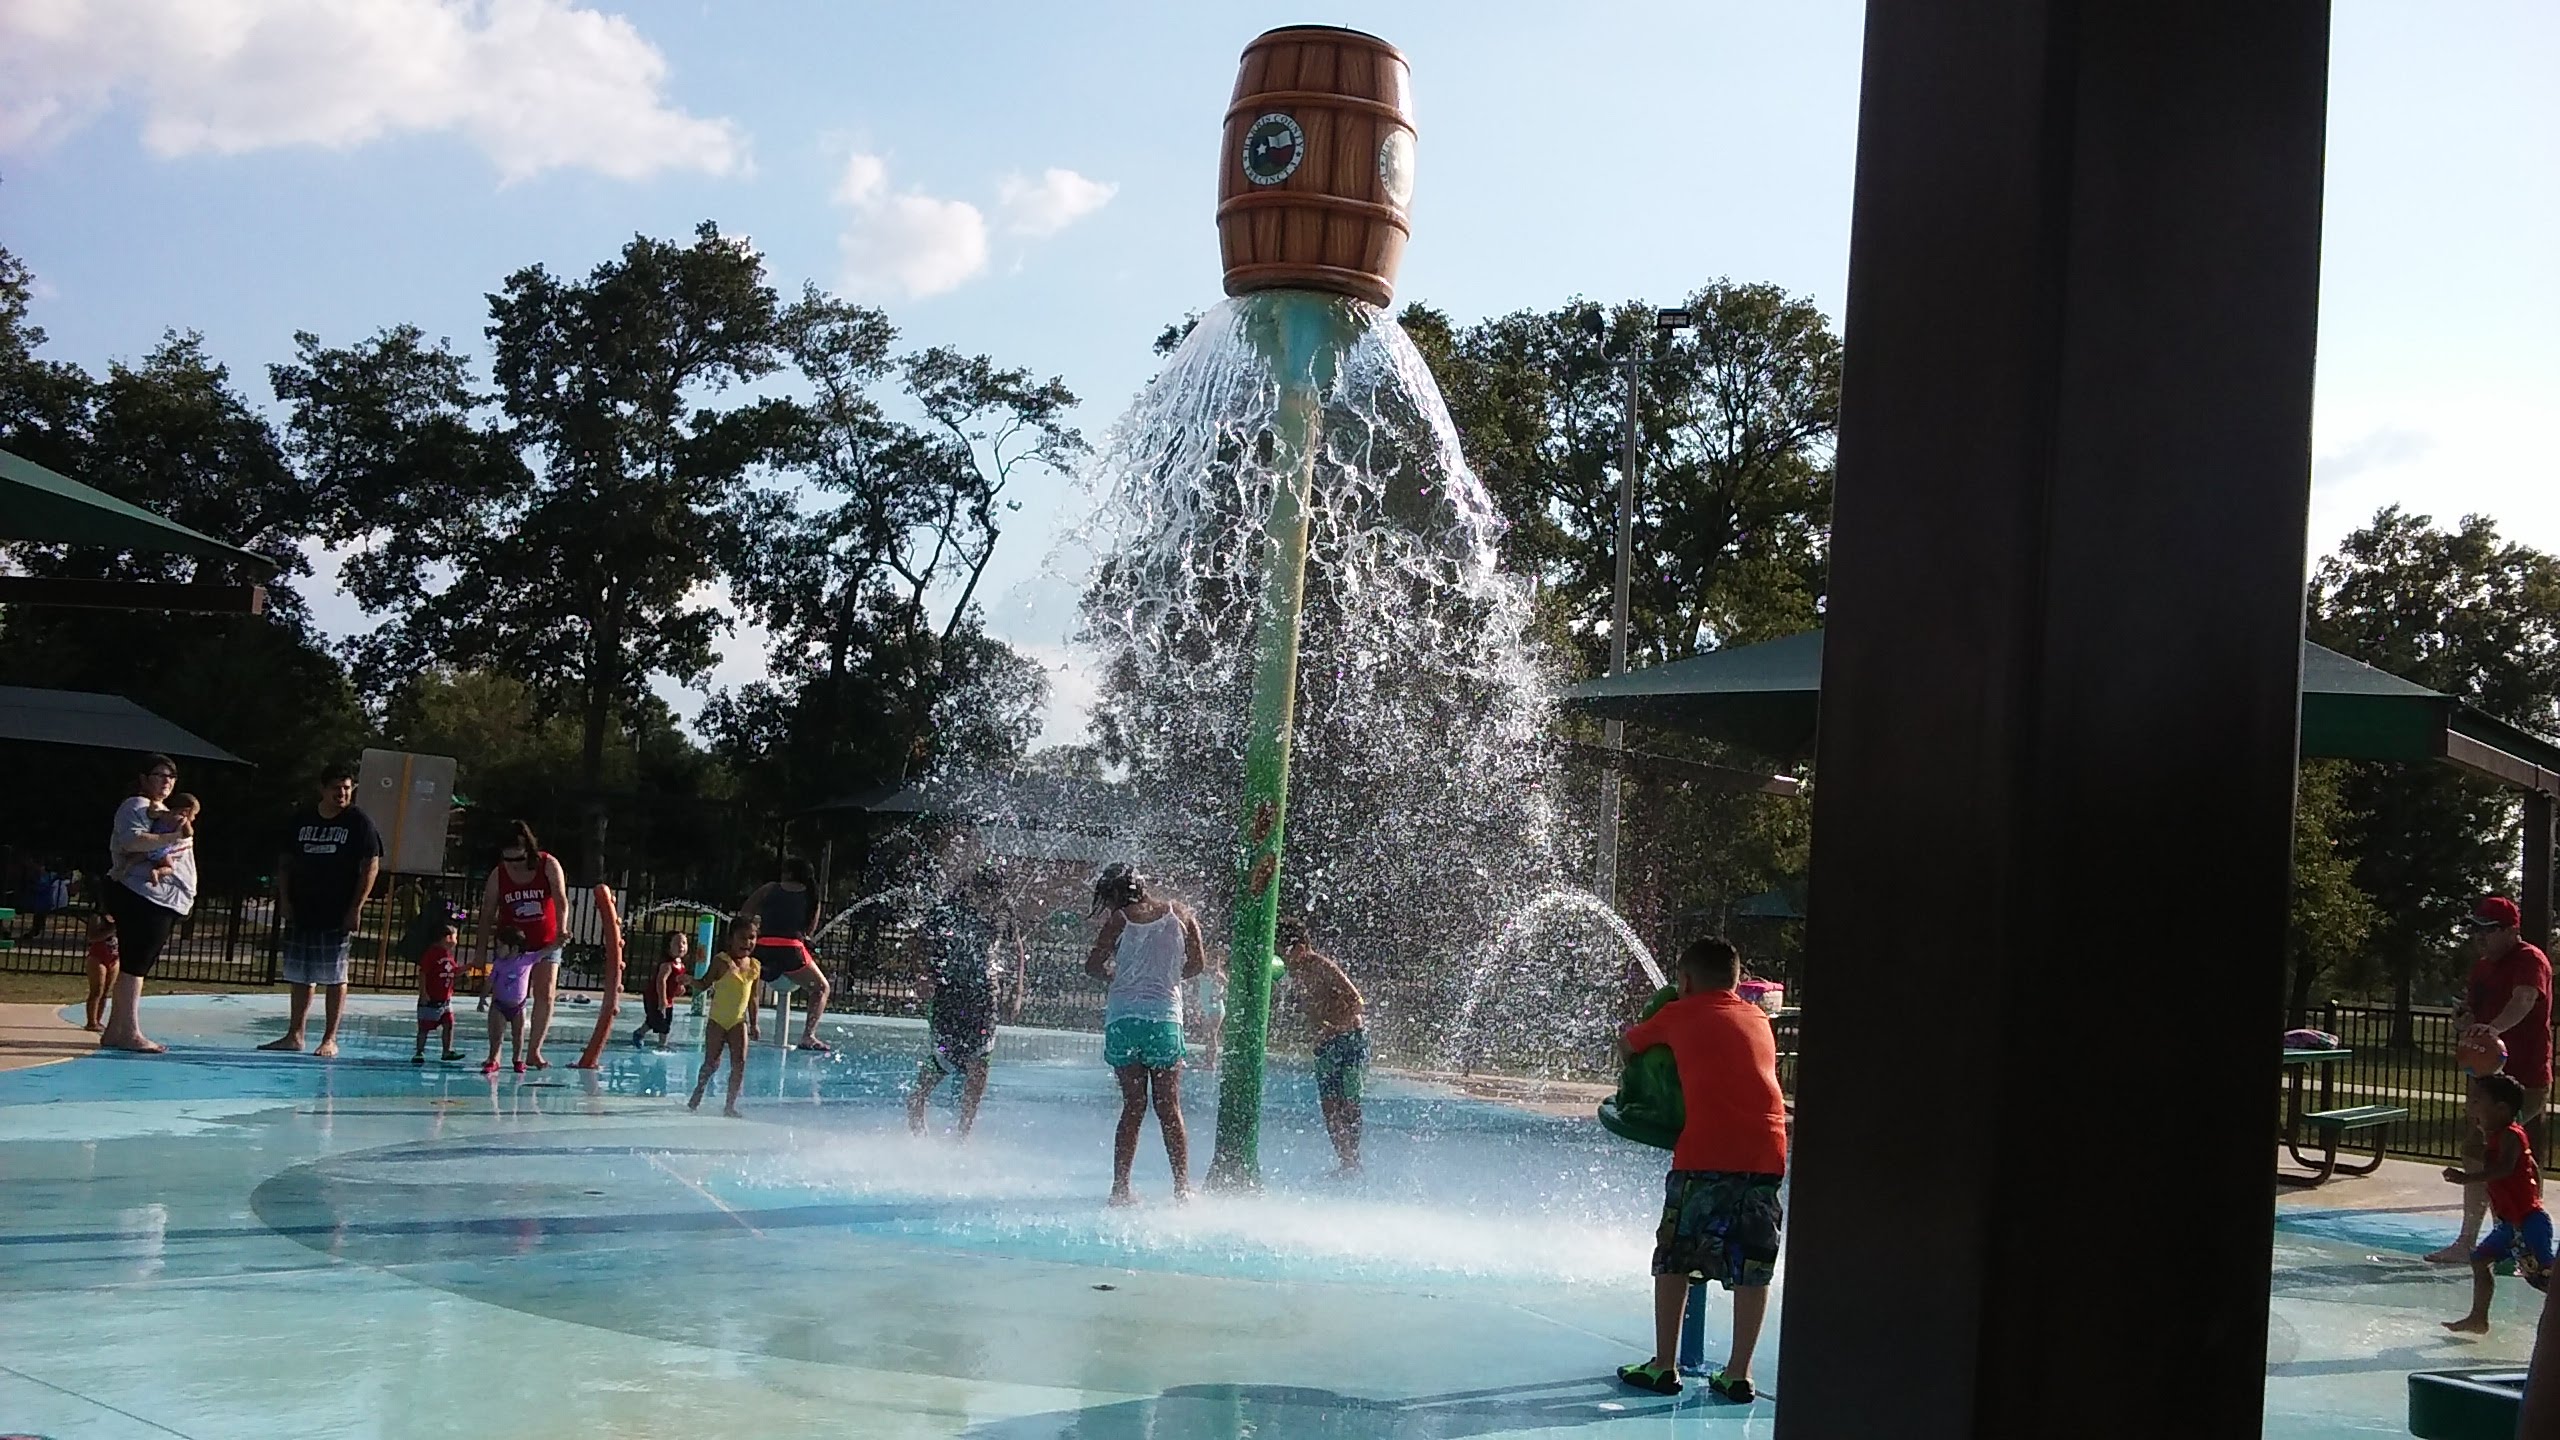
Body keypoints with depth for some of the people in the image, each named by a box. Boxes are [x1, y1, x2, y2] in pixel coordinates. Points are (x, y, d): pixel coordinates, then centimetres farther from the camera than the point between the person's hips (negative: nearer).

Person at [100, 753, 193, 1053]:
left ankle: (114, 1031, 12)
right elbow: (132, 840, -22)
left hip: (166, 901, 10)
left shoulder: (164, 812, 24)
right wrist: (172, 838, -23)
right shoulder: (136, 806, -5)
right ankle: (130, 1032, -13)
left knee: (135, 965, 9)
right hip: (142, 896, -10)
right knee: (134, 963, -11)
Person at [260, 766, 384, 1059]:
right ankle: (294, 1035, 17)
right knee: (300, 976, 10)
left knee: (335, 976, -1)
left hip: (337, 916, -5)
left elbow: (371, 866, -6)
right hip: (301, 913, 5)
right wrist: (284, 899, 4)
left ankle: (330, 1039, 4)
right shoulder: (302, 820, 10)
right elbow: (287, 862, 15)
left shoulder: (359, 822, -3)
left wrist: (356, 908, -11)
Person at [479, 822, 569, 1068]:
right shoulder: (498, 875, -5)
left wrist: (561, 932, -26)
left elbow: (561, 901, -14)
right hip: (511, 944, 0)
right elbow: (487, 914, -2)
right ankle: (494, 1052, 4)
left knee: (545, 995, -6)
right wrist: (482, 949, -6)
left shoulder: (548, 866, -8)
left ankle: (533, 1052, 2)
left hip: (545, 944, 0)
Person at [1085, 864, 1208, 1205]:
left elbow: (1093, 965, -4)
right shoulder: (1180, 914, 8)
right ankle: (1182, 1187, -4)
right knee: (1169, 1108, 4)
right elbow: (1199, 963, 8)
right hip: (1164, 1017, 0)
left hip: (1122, 1019, 0)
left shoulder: (1121, 920, 2)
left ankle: (1120, 1188, 4)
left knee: (1132, 1106, 7)